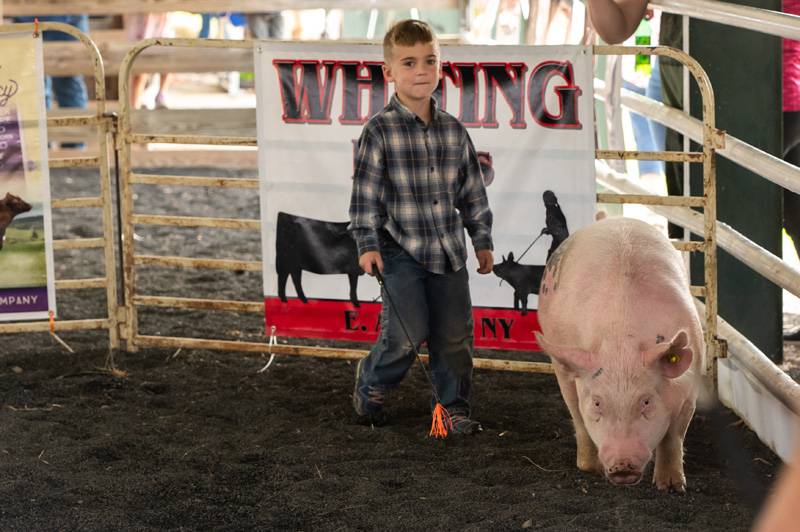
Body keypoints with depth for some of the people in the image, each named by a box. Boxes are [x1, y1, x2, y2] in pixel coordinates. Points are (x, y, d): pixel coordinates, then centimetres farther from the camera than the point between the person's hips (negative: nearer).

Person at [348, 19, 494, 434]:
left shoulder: (453, 131, 7)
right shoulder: (379, 131, -7)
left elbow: (472, 189, 14)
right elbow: (366, 191, -8)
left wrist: (482, 240, 13)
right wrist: (367, 244, -13)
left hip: (448, 251, 5)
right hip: (400, 250, -5)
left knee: (454, 334, 5)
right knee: (407, 332, -11)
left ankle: (455, 407, 19)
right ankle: (370, 386, 15)